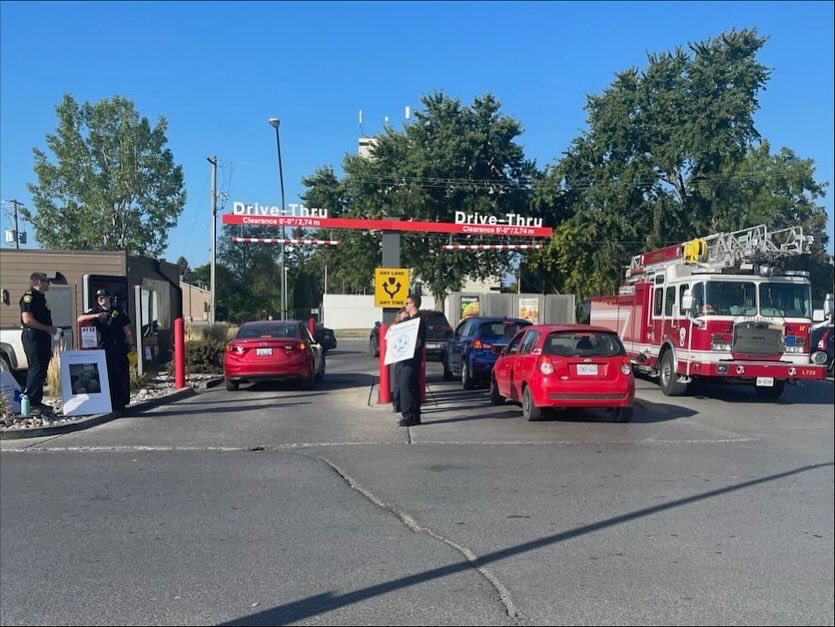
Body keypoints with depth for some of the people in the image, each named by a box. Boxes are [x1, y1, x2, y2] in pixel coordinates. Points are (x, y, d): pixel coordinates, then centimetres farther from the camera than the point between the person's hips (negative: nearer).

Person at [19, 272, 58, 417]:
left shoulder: (40, 297, 20)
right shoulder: (29, 297, -11)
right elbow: (27, 319, -21)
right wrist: (48, 328, -16)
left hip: (42, 338, 10)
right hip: (33, 337, -10)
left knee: (41, 372, 12)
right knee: (36, 370, -11)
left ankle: (37, 402, 19)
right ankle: (29, 403, -10)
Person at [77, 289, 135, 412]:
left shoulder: (118, 313, 10)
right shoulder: (96, 311, 9)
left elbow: (127, 330, 11)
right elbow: (80, 319, -5)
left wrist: (132, 344, 3)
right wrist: (96, 316, -17)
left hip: (119, 348, 1)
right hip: (104, 348, -1)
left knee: (122, 375, -1)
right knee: (108, 375, -6)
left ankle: (121, 402, 7)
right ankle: (109, 403, -1)